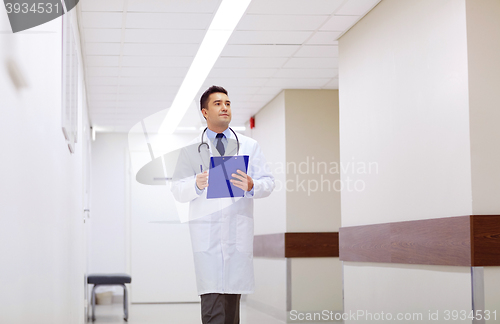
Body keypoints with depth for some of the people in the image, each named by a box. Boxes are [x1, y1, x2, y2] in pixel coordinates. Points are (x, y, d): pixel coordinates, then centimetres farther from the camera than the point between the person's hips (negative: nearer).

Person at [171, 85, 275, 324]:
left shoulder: (249, 146, 15)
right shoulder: (191, 150, 11)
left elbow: (268, 183, 9)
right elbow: (177, 191, 6)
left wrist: (252, 186, -13)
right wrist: (196, 185, -16)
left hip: (239, 230, 2)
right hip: (206, 231, -2)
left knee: (233, 297, 3)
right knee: (212, 299, -12)